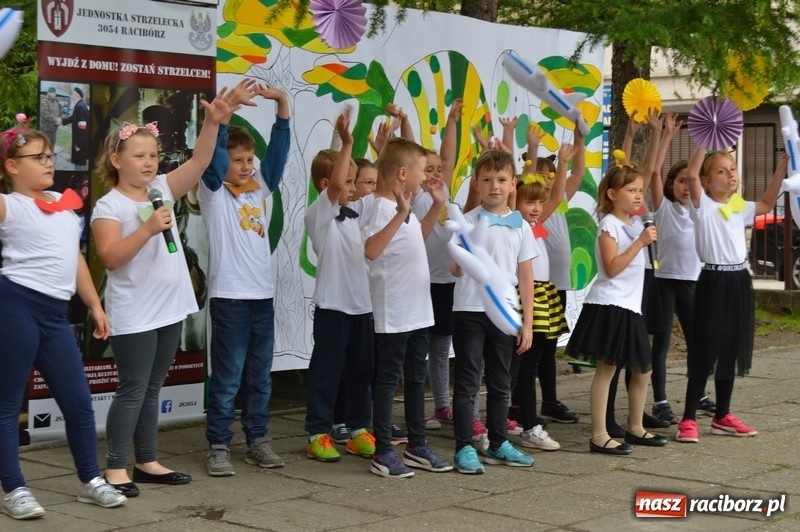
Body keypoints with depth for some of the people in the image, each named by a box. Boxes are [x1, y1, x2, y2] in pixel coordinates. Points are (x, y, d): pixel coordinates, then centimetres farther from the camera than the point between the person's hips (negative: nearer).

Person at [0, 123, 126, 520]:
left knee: (79, 401, 10)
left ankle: (90, 480, 24)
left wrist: (95, 305, 24)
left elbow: (75, 256, 24)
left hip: (54, 313, 7)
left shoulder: (64, 202, 17)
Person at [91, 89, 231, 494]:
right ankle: (116, 467, 4)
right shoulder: (109, 205, -10)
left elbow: (199, 161, -3)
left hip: (168, 308, 7)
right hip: (134, 314, -6)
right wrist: (148, 229, -27)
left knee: (152, 389, 14)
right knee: (133, 389, -3)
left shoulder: (163, 189, 7)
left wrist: (212, 123, -17)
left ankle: (147, 462, 22)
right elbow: (110, 258, -19)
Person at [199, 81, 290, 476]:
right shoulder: (212, 192, -2)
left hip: (263, 294, 6)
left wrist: (282, 107, -9)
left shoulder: (258, 189, 11)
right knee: (227, 377, -3)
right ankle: (218, 446, 4)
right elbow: (211, 153, -17)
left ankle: (257, 440, 21)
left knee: (260, 376, 12)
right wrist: (228, 106, -27)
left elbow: (278, 151, 3)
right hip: (229, 296, -5)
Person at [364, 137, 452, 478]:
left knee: (416, 378, 15)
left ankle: (417, 447, 24)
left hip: (418, 311, 10)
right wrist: (401, 213, -39)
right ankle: (383, 453, 5)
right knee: (388, 380, -2)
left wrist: (437, 206, 23)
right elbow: (371, 250, -33)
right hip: (393, 315, -10)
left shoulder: (404, 208, 13)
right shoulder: (384, 208, -17)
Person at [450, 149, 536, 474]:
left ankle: (498, 444, 23)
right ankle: (464, 448, 5)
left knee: (500, 383, 12)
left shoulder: (520, 226, 5)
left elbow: (525, 276, 7)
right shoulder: (468, 222, -4)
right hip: (470, 311, -3)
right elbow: (456, 270, -9)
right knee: (467, 382, 0)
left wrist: (527, 322, 5)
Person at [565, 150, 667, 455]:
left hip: (630, 307, 9)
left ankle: (635, 429, 26)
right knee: (606, 368, -8)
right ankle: (599, 436, -5)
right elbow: (611, 268, -20)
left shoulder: (635, 225, 17)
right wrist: (640, 242, -21)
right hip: (609, 306, -9)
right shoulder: (609, 225, -10)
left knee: (642, 370, 14)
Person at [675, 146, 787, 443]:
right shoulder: (702, 205, -7)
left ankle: (722, 417, 22)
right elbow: (691, 174, -22)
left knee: (731, 353, 12)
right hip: (713, 281, -6)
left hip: (739, 281, 6)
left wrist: (783, 164, 17)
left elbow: (767, 203, 26)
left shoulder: (740, 206, 12)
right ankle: (689, 419, 1)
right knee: (704, 352, -4)